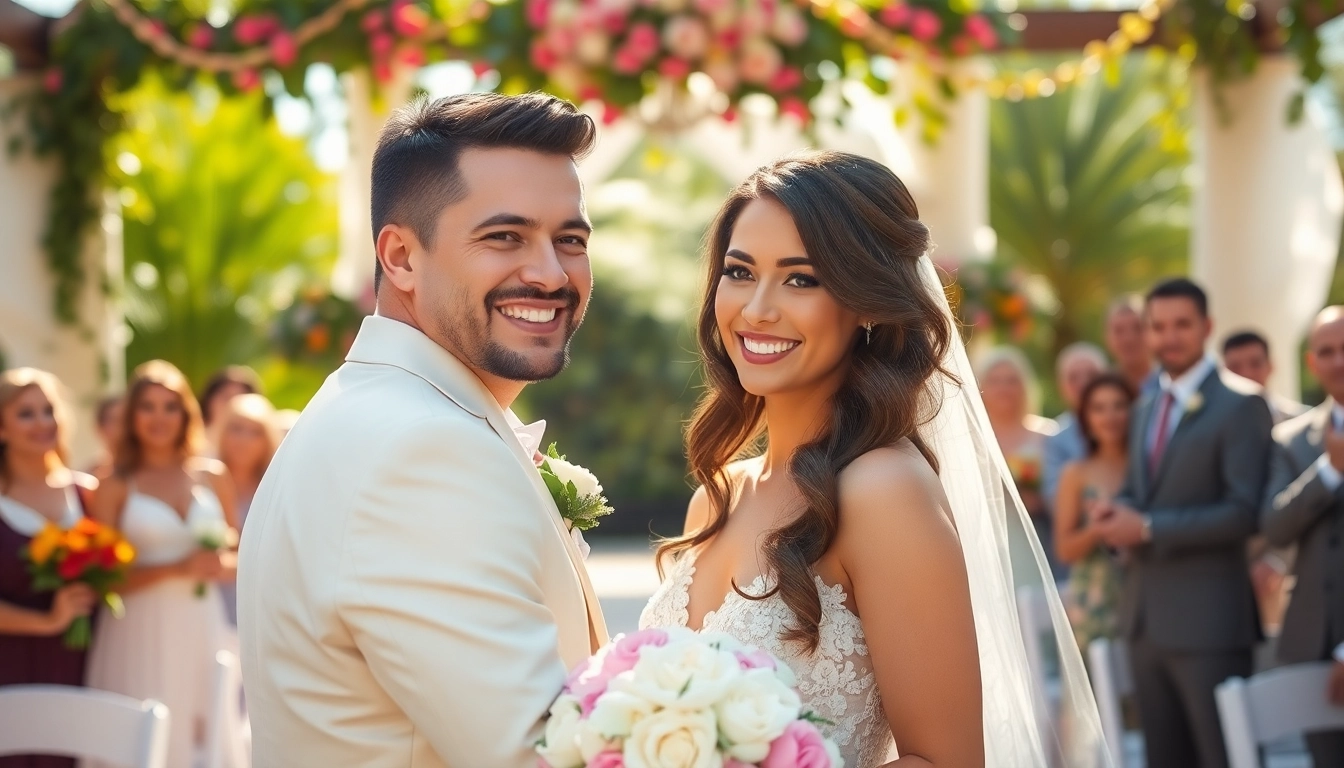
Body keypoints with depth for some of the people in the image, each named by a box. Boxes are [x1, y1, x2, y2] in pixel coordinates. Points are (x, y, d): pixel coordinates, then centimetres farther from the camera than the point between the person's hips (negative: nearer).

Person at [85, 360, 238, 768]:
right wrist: (177, 568, -14)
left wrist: (222, 566, -5)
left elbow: (236, 558, 17)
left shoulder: (213, 477, 11)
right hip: (139, 639, -3)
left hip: (203, 632, 3)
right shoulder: (115, 487, 2)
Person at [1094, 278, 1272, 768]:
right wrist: (1118, 515, -1)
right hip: (1147, 618, 8)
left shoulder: (1240, 405, -7)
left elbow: (1244, 512, -15)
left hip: (1208, 619, -8)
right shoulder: (1144, 412, 17)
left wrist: (1147, 527, -17)